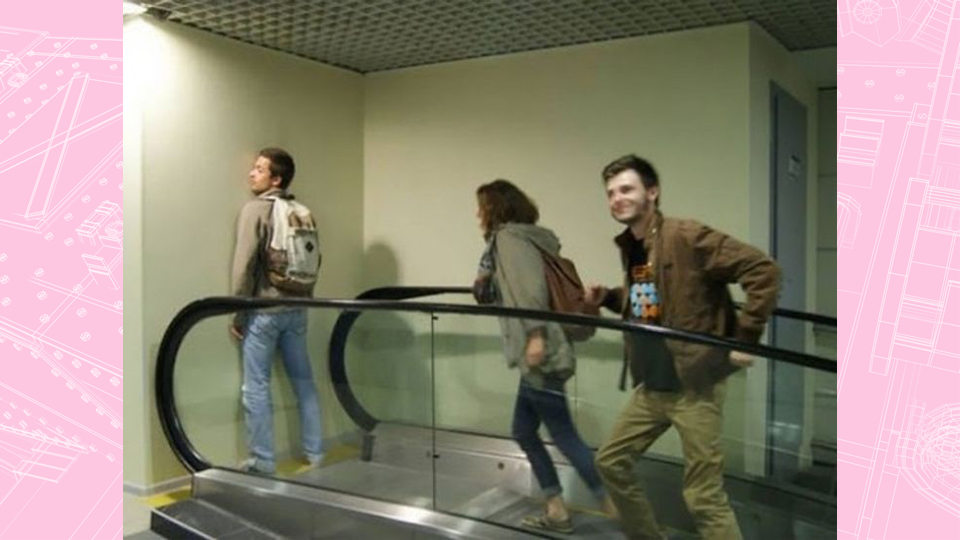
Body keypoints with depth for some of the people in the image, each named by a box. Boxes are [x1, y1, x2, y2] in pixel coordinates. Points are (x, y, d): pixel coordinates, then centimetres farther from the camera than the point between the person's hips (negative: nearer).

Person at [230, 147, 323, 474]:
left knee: (256, 388, 3)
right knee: (304, 382, 12)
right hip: (296, 309, 7)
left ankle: (262, 461, 8)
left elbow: (244, 265, -14)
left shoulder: (255, 209, -10)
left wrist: (238, 314, -8)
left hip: (264, 311, -6)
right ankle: (314, 453, 20)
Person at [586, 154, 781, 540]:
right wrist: (607, 297, 4)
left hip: (695, 384, -8)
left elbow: (763, 270, -20)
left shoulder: (686, 237, -17)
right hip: (651, 385, 9)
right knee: (611, 461, 16)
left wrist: (746, 338, -19)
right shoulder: (630, 246, 8)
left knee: (704, 497, -2)